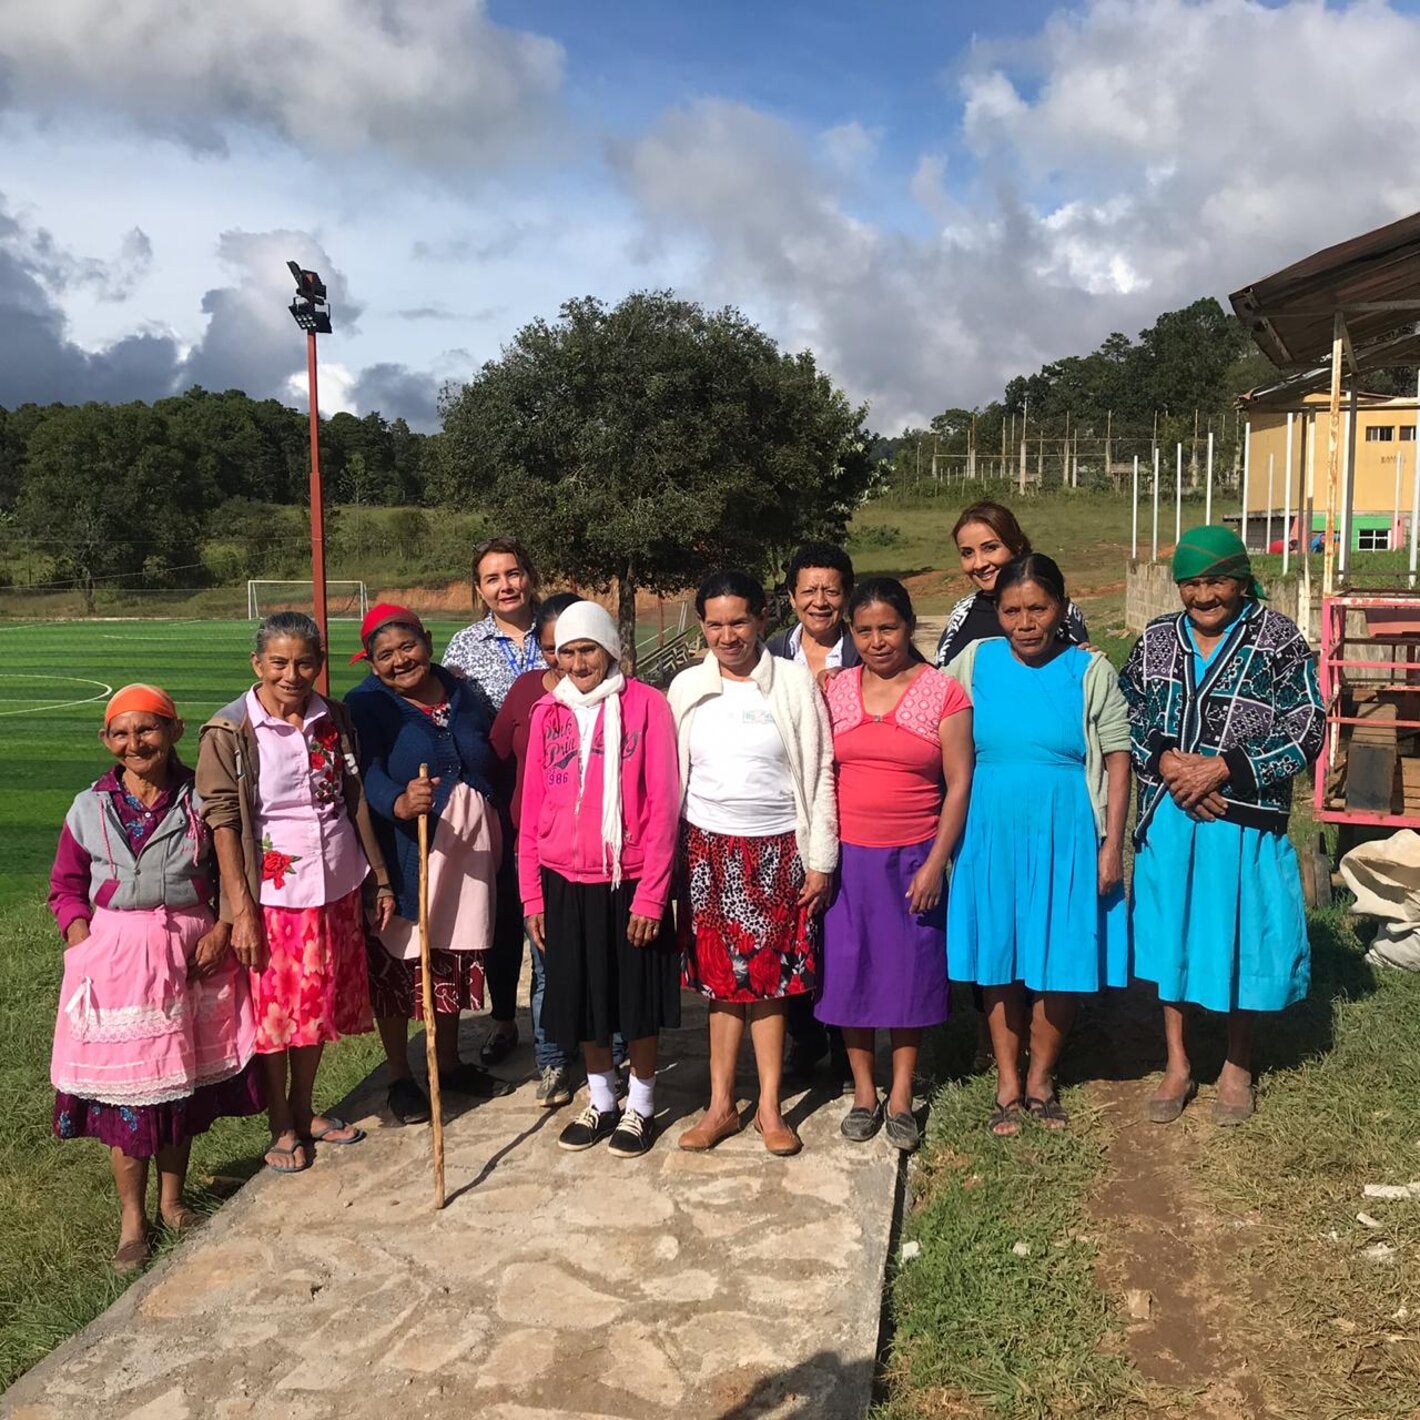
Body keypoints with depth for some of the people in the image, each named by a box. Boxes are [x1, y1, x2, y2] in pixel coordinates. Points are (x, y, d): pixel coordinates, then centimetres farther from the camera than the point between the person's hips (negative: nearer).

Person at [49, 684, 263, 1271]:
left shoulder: (201, 801, -3)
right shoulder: (88, 809, -1)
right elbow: (66, 887, 7)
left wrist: (221, 930, -10)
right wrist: (84, 944, -7)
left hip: (190, 955, 0)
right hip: (114, 959, 0)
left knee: (184, 1082, 12)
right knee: (123, 1090, 5)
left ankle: (172, 1201, 32)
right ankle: (132, 1220, 22)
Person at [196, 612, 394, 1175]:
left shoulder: (334, 720, 3)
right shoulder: (229, 732, -11)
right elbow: (222, 823, -12)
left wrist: (381, 877, 8)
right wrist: (241, 912, -15)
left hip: (335, 888, 5)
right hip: (274, 894, -4)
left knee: (321, 1003, 16)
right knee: (276, 1011, 8)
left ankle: (304, 1109, 36)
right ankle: (282, 1128, 27)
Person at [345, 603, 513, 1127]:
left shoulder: (461, 694, 9)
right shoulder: (365, 705, -8)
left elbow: (490, 765, 14)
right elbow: (368, 774, -22)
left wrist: (495, 840, 10)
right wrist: (400, 804, -43)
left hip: (467, 851, 5)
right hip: (405, 855, -5)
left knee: (455, 960, 15)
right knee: (399, 962, 4)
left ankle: (450, 1063, 31)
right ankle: (400, 1079, 19)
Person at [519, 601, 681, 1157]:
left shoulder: (645, 704, -7)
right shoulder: (547, 713, 4)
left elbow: (662, 805, -9)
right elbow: (532, 809, 7)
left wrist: (650, 894, -12)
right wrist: (532, 895, 4)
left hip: (629, 881, -3)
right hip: (565, 883, 4)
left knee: (638, 998, 9)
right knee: (579, 997, 14)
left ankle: (640, 1105, 29)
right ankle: (601, 1100, 34)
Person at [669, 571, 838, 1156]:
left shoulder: (795, 680, -4)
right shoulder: (686, 686, 3)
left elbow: (819, 772, -2)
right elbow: (672, 776, 8)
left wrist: (820, 860, -4)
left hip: (777, 850, -2)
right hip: (709, 849, 2)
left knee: (769, 979, 5)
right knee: (721, 978, 7)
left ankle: (770, 1107, 17)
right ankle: (721, 1104, 19)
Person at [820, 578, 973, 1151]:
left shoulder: (943, 692, -4)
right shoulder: (834, 690, 4)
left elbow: (958, 783, -4)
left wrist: (935, 863, -9)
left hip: (912, 857, -2)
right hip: (846, 854, 2)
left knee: (908, 971, 6)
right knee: (847, 968, 6)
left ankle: (901, 1097, 22)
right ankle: (863, 1090, 23)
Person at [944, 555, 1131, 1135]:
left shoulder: (1090, 670, -3)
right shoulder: (975, 661, 0)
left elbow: (1117, 761, -2)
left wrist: (1112, 846, -7)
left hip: (1064, 839, -1)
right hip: (992, 837, 1)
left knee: (1059, 963, 6)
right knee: (999, 961, 9)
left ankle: (1040, 1080, 26)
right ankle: (1008, 1083, 25)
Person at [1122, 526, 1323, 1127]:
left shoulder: (1278, 640, -5)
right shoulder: (1156, 639, 5)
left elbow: (1306, 733, -9)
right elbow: (1124, 718, 6)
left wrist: (1223, 768, -17)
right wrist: (1166, 761, -13)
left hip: (1244, 822, -3)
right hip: (1168, 818, 3)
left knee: (1240, 936, 7)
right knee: (1171, 932, 10)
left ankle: (1237, 1066, 29)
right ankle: (1177, 1064, 27)